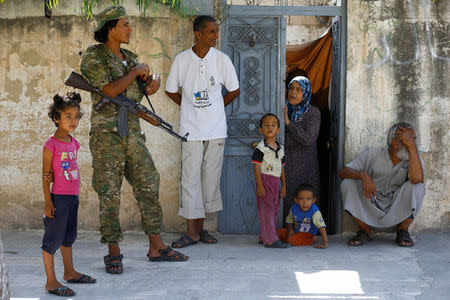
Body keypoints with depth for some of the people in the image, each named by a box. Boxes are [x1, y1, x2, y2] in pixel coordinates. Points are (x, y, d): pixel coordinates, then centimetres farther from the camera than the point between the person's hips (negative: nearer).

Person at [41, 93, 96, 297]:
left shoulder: (73, 143, 9)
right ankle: (51, 282, 2)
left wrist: (75, 195, 10)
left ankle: (70, 272, 35)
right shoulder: (51, 145, -12)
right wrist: (48, 202, -14)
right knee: (53, 238, -3)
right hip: (59, 197, -8)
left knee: (69, 236, 20)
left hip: (73, 196, 8)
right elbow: (46, 175, -11)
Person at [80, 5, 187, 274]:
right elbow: (110, 89, -18)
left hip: (133, 134, 7)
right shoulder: (93, 57, -6)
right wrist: (136, 71, -9)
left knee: (149, 187, 6)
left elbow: (150, 79, 18)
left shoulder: (130, 57, 15)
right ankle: (114, 252, 8)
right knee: (110, 194, -2)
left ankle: (157, 247, 14)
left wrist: (154, 79, -5)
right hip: (107, 135, -7)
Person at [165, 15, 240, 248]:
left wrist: (215, 108, 10)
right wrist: (189, 107, 8)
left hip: (216, 129, 1)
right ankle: (191, 231, -1)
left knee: (211, 177, 5)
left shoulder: (222, 59, 1)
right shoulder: (181, 60, -1)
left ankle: (200, 226, 16)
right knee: (190, 178, -4)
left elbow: (234, 91, 11)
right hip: (191, 129, -1)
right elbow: (171, 91, 11)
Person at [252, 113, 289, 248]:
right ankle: (271, 240, -9)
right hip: (265, 180, -7)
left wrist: (284, 185, 13)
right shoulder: (260, 148, -9)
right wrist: (260, 186, -17)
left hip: (276, 182, 7)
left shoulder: (280, 149, 11)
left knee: (274, 210, 10)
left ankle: (263, 237, 21)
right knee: (266, 210, -8)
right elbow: (256, 168, -11)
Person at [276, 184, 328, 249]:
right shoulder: (293, 209, -11)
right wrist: (290, 231, -11)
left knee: (292, 240, -29)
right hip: (295, 231, 5)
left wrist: (325, 243, -41)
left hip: (307, 233, -5)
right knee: (278, 233, -10)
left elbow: (322, 227, -33)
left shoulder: (315, 212, -26)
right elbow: (289, 221, 8)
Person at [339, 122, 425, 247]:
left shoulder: (414, 159, -9)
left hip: (397, 211, -1)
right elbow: (343, 172, -11)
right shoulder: (373, 154, -6)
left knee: (417, 187, -27)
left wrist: (412, 145, -31)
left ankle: (402, 231, -4)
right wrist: (363, 175, -33)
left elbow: (416, 178, -34)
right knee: (347, 184, -21)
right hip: (370, 209, 1)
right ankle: (365, 231, -4)